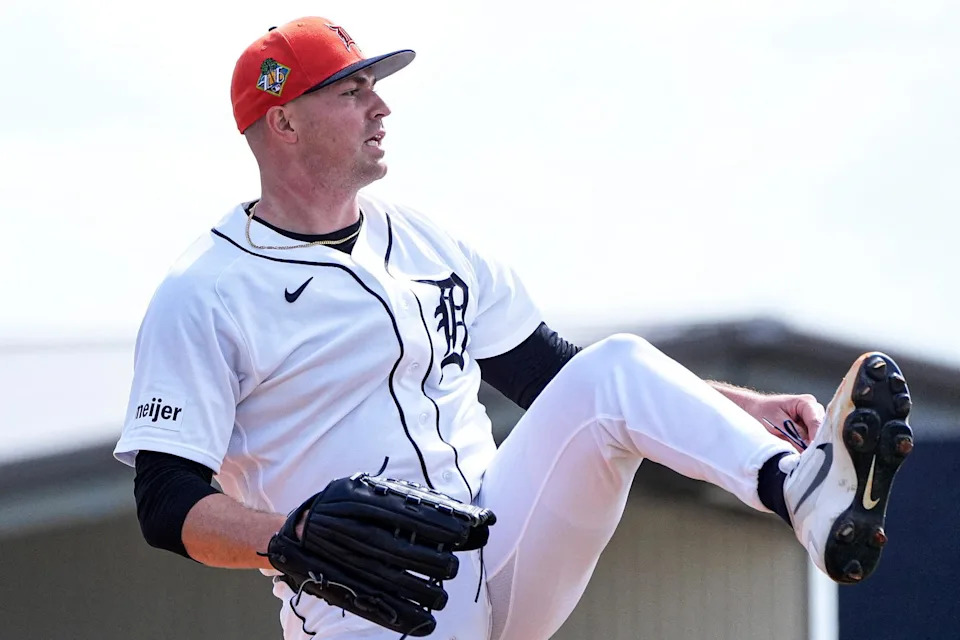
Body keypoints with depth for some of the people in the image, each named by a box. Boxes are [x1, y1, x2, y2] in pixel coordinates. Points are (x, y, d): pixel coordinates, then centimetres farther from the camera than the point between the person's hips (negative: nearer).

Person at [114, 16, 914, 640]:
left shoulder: (424, 242, 16)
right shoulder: (201, 295, -4)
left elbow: (554, 374, 20)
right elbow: (166, 504, -10)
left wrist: (740, 409, 8)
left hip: (503, 558, 5)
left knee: (614, 370, -19)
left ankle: (808, 497, -43)